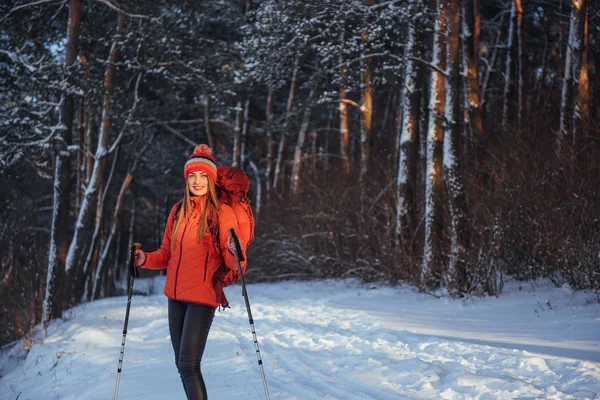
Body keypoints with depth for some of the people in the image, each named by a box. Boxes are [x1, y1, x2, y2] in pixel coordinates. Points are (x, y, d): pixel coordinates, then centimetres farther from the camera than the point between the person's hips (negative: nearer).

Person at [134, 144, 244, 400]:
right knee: (181, 364, 11)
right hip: (176, 295, 6)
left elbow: (231, 262, -10)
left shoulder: (222, 213, -6)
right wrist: (145, 259, -2)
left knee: (188, 365, -13)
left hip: (202, 296, -6)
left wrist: (233, 253, -31)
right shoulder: (178, 211, 10)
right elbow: (167, 254, 15)